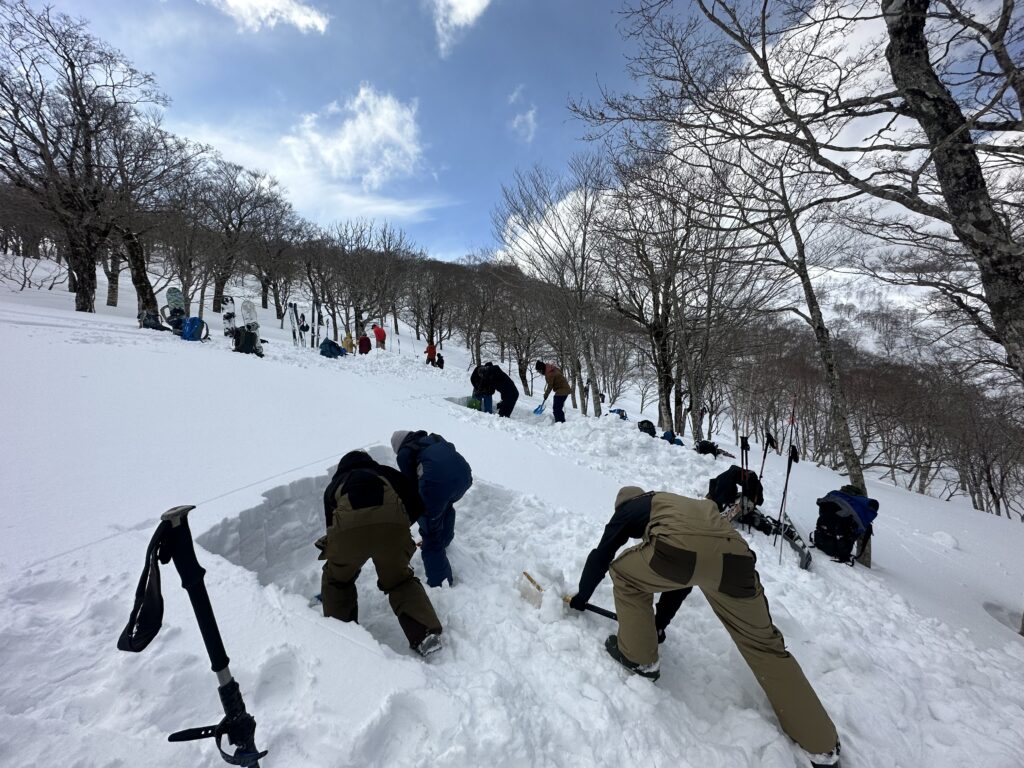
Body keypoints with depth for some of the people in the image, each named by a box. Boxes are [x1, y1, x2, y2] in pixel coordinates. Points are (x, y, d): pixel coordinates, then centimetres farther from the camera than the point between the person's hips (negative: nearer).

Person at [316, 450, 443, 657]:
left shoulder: (334, 485, 38)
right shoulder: (386, 473, 36)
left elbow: (331, 525, 44)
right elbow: (417, 504, 24)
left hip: (348, 526, 0)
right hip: (393, 522, 0)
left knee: (337, 579, 32)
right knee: (400, 580, 25)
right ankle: (426, 633, 14)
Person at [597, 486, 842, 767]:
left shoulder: (632, 508, 30)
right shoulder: (682, 507, 45)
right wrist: (659, 622, 61)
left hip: (682, 549, -6)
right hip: (734, 559, 6)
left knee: (624, 573, 24)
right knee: (763, 644, 26)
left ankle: (638, 656, 31)